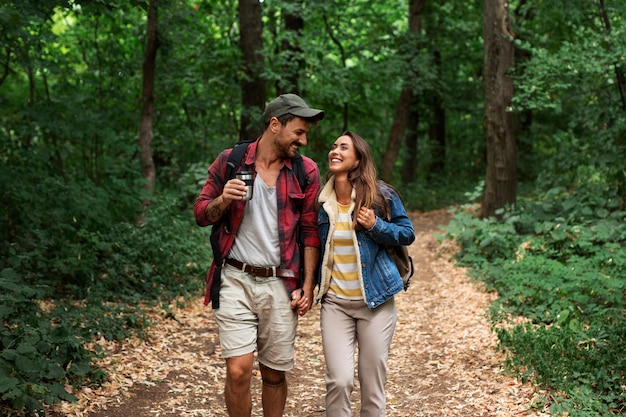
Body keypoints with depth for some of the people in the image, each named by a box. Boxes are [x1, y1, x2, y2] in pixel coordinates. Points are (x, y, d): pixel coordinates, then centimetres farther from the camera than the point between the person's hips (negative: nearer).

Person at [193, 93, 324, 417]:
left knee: (274, 374, 8)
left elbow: (311, 231, 5)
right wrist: (222, 200, -15)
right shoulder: (230, 161, 1)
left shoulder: (306, 171, 3)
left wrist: (307, 286, -1)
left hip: (280, 284, 1)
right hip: (236, 280, -1)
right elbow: (201, 214, 6)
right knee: (239, 371, -9)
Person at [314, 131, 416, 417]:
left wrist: (376, 226, -16)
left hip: (375, 300, -1)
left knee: (372, 383, 5)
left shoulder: (380, 195, -5)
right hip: (335, 301, 2)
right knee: (339, 380, -7)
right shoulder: (321, 199, 3)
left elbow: (408, 233, 2)